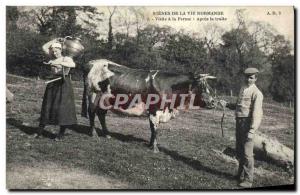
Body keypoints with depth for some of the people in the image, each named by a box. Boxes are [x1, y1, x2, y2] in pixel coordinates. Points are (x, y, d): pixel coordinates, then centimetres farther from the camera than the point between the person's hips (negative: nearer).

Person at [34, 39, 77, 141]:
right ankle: (40, 130, 14)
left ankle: (61, 133, 2)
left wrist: (58, 63, -34)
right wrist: (54, 40, 8)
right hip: (53, 84, 5)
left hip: (64, 85, -5)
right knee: (47, 106, 7)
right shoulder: (54, 57, 10)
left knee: (63, 108, -6)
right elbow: (44, 47, 10)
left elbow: (73, 65, -28)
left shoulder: (67, 59, -5)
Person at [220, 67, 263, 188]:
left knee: (247, 153, -3)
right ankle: (241, 175, 34)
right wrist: (227, 104, 9)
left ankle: (248, 180, 9)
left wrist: (252, 131, -25)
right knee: (239, 151, 18)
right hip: (239, 122, 8)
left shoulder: (256, 93, -12)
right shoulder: (242, 89, 14)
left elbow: (257, 113, -19)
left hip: (248, 123, -8)